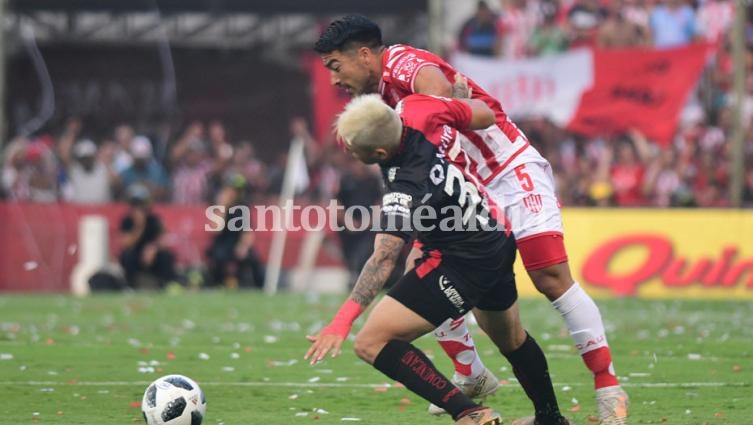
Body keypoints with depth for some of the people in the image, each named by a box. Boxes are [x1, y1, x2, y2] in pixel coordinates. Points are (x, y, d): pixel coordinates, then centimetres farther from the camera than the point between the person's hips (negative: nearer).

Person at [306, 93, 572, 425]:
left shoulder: (405, 193, -32)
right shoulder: (415, 110, -15)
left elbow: (384, 260, -40)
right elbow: (484, 115, 1)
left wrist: (343, 320, -47)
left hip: (463, 263, -9)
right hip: (498, 240, 9)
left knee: (372, 342, -13)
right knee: (509, 338, 34)